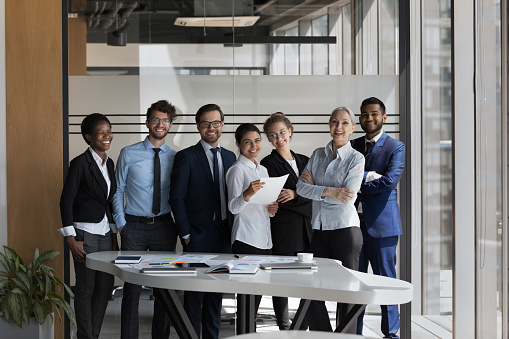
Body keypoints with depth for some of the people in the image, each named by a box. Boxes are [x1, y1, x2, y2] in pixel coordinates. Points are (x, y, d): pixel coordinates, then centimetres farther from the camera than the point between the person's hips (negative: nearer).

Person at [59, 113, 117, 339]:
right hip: (85, 233, -7)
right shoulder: (80, 163, -10)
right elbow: (66, 201, -11)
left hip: (105, 233, 7)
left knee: (106, 286, 8)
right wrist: (71, 239, -15)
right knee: (86, 288, -2)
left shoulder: (109, 163, 11)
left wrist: (114, 236, 16)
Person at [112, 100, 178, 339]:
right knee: (132, 287, -2)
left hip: (164, 227, 2)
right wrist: (121, 224, -3)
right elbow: (118, 191, 3)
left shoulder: (175, 157, 5)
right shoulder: (128, 154, 0)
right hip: (134, 227, -2)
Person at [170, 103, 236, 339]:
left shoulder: (229, 157, 13)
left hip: (224, 237, 5)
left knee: (217, 294, 11)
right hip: (198, 237, -5)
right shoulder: (186, 157, -4)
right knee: (194, 295, -2)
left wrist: (232, 230, 5)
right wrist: (185, 234, -10)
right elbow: (176, 198, -7)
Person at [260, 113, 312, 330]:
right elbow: (274, 200, -7)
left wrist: (295, 194, -14)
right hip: (283, 231, -4)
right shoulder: (268, 163, 1)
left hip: (307, 230, 5)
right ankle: (284, 328, 5)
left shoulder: (304, 161, 17)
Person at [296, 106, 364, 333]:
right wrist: (328, 191, -14)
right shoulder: (318, 155, 11)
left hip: (345, 228, -4)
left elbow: (347, 197, -13)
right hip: (319, 230, 4)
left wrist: (315, 186, -7)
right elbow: (301, 187, 0)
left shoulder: (356, 158, -2)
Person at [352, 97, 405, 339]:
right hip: (354, 222, 4)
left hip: (382, 223, -4)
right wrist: (368, 177, -13)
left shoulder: (395, 148, 0)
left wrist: (357, 184, -8)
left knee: (386, 279, 2)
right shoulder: (352, 146, 15)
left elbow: (389, 181, -14)